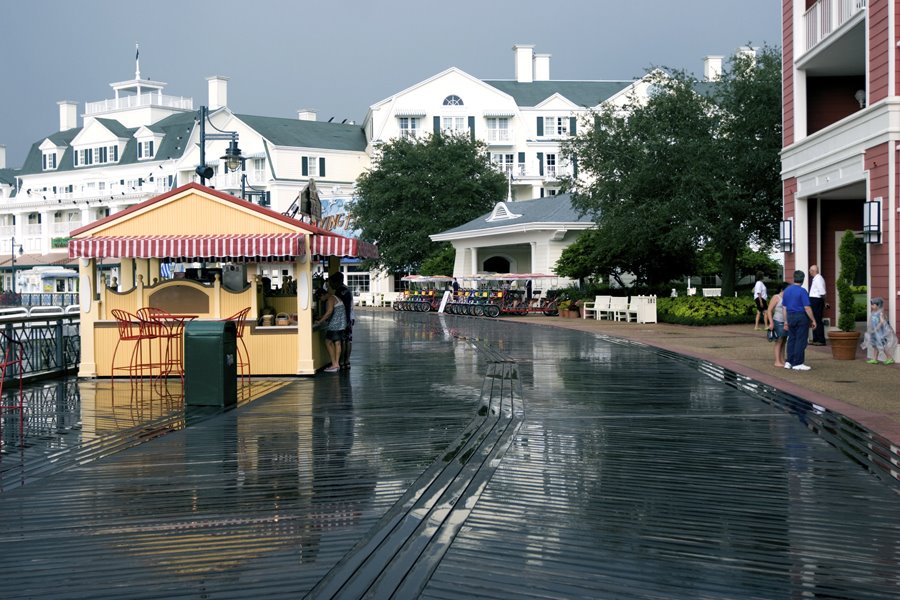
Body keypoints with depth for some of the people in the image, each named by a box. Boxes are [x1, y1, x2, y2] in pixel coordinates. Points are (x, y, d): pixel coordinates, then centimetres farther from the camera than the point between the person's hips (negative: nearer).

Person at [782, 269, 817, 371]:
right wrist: (813, 320, -9)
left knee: (791, 339, 14)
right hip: (801, 317, -6)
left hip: (790, 317, 6)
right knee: (801, 340, 0)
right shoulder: (802, 291, -13)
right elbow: (807, 308, -16)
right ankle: (798, 363, 2)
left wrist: (786, 321, 17)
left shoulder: (786, 290, 7)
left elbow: (784, 307, 11)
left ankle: (789, 362, 14)